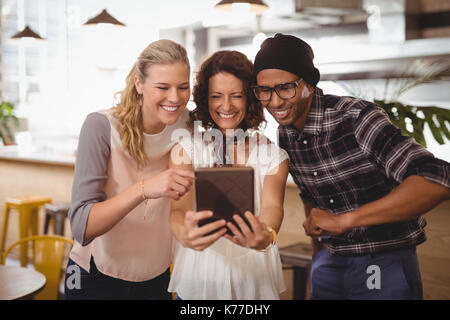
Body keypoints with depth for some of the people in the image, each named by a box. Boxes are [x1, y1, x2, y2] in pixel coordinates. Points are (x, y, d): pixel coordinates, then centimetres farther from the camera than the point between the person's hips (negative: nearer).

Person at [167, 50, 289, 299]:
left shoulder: (272, 154, 0)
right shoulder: (186, 148, -3)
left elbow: (272, 206, -16)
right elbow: (178, 208, -15)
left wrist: (266, 235, -40)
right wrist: (184, 234, -38)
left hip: (254, 278, 1)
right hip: (198, 277, 0)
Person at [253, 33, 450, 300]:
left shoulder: (355, 117, -21)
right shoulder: (284, 134, -1)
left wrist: (344, 220, -32)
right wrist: (317, 249, 14)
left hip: (385, 264, -5)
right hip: (329, 262, 6)